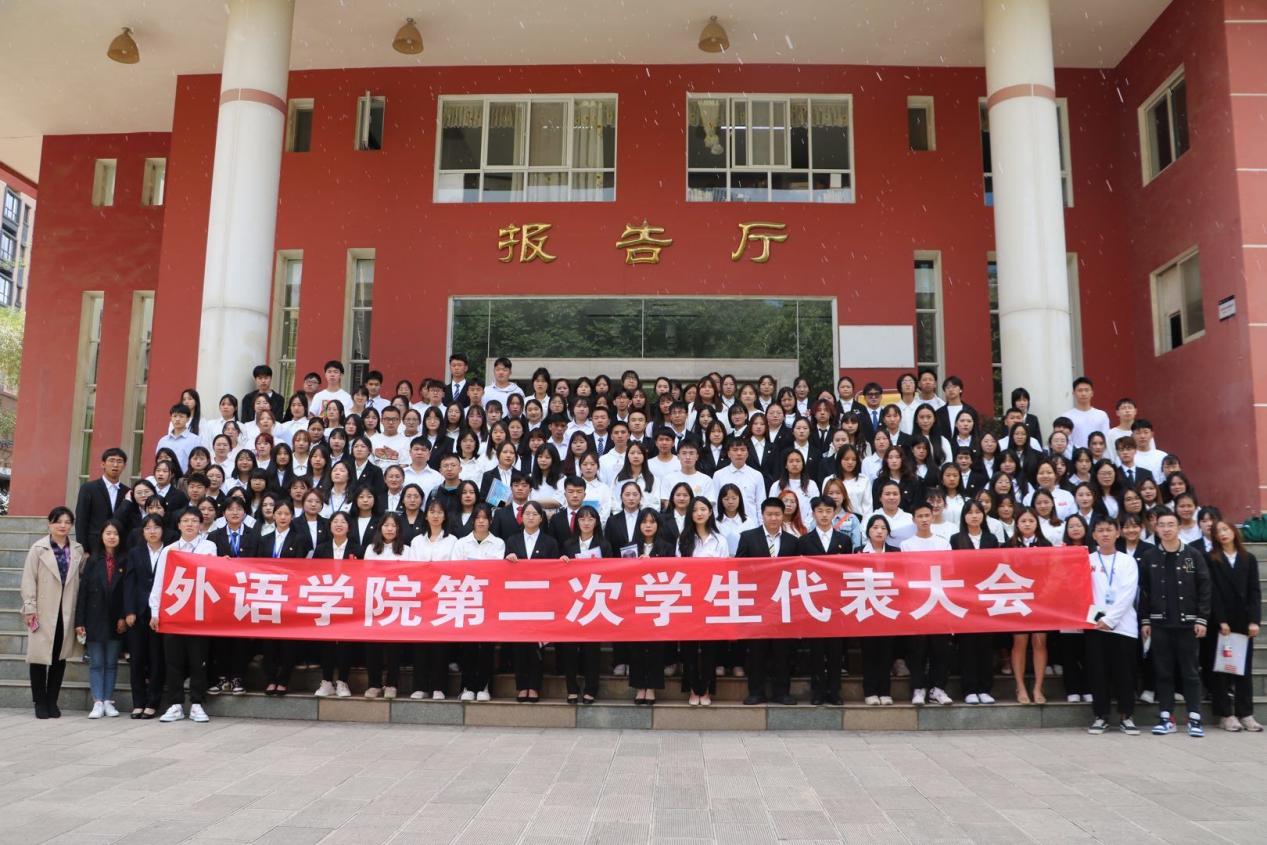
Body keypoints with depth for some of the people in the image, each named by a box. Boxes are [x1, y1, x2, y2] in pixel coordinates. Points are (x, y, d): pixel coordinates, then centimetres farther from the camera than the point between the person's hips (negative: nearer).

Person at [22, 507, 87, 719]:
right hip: (43, 612, -2)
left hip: (67, 612, 2)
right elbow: (29, 580, -3)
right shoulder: (38, 548, -1)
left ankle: (52, 702, 17)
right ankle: (40, 703, 13)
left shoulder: (78, 550, 6)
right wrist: (30, 607, -8)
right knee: (40, 656, 2)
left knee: (61, 657, 7)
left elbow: (82, 578, 5)